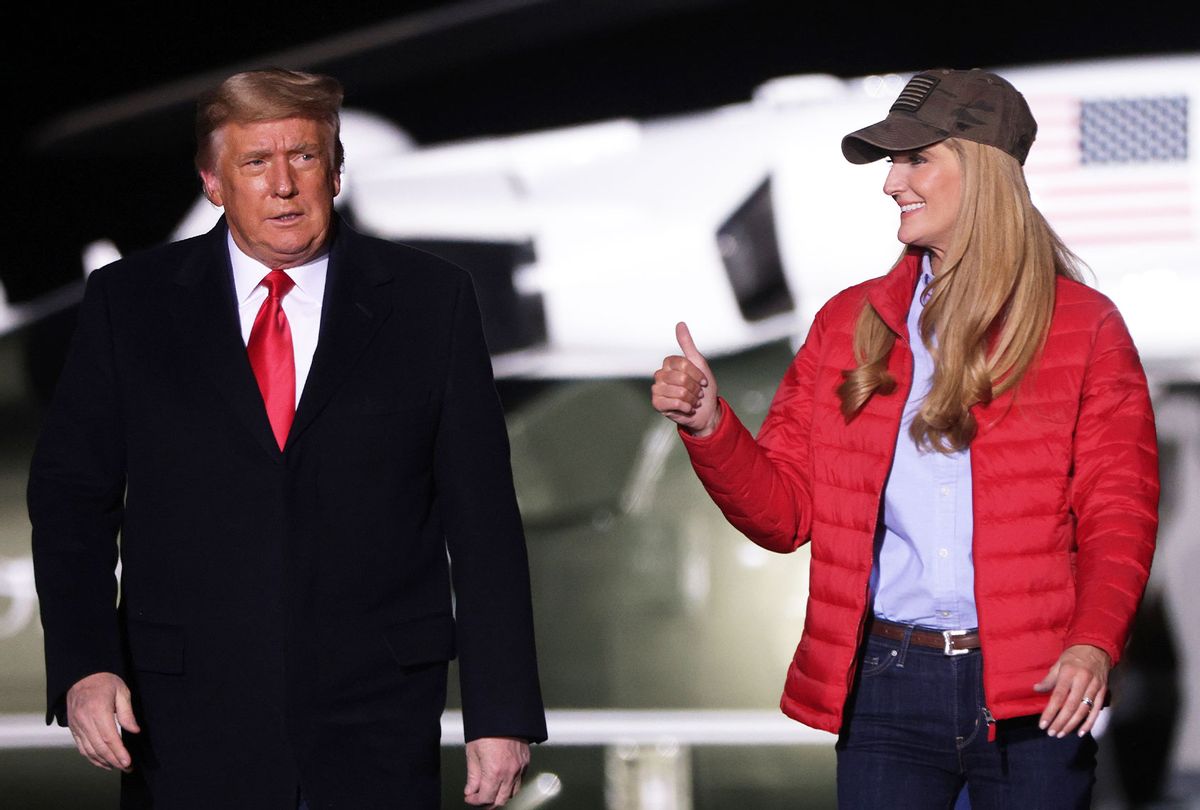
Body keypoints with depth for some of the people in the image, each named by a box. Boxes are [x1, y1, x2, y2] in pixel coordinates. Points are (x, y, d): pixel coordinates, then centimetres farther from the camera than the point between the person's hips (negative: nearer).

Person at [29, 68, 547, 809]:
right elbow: (71, 494, 5)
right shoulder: (128, 303, 5)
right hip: (188, 717, 0)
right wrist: (83, 666, -10)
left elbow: (483, 515, 2)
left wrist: (502, 714, -2)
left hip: (377, 720, 0)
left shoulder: (430, 299, 3)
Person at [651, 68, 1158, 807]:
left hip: (1033, 692, -2)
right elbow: (785, 512, 10)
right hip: (886, 686, 2)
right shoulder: (850, 325, 11)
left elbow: (1119, 521, -1)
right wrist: (708, 426, -7)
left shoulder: (1084, 330, 3)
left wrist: (1094, 643, -19)